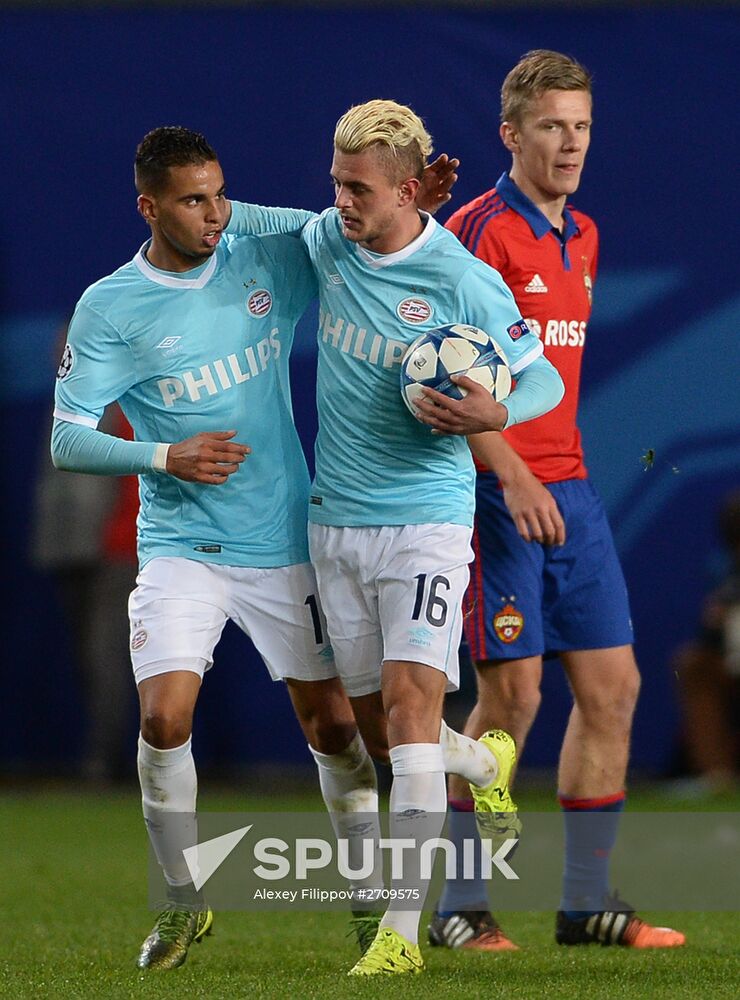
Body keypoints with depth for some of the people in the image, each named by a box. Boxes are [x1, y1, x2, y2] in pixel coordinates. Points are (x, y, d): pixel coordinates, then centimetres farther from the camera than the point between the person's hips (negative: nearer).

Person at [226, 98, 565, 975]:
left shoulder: (463, 282, -13)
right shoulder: (326, 239, 2)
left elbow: (545, 379, -4)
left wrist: (497, 412, -23)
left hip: (425, 516, -6)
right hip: (334, 518, 6)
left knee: (410, 701, -17)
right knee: (372, 716, 10)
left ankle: (402, 929, -19)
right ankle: (485, 764, 43)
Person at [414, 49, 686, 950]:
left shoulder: (581, 238, 15)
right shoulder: (479, 231, -9)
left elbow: (544, 363, 10)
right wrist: (512, 476, -21)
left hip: (569, 487, 8)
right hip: (497, 494, -8)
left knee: (611, 685, 6)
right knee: (512, 692, -9)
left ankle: (586, 901, 13)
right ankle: (460, 907, 0)